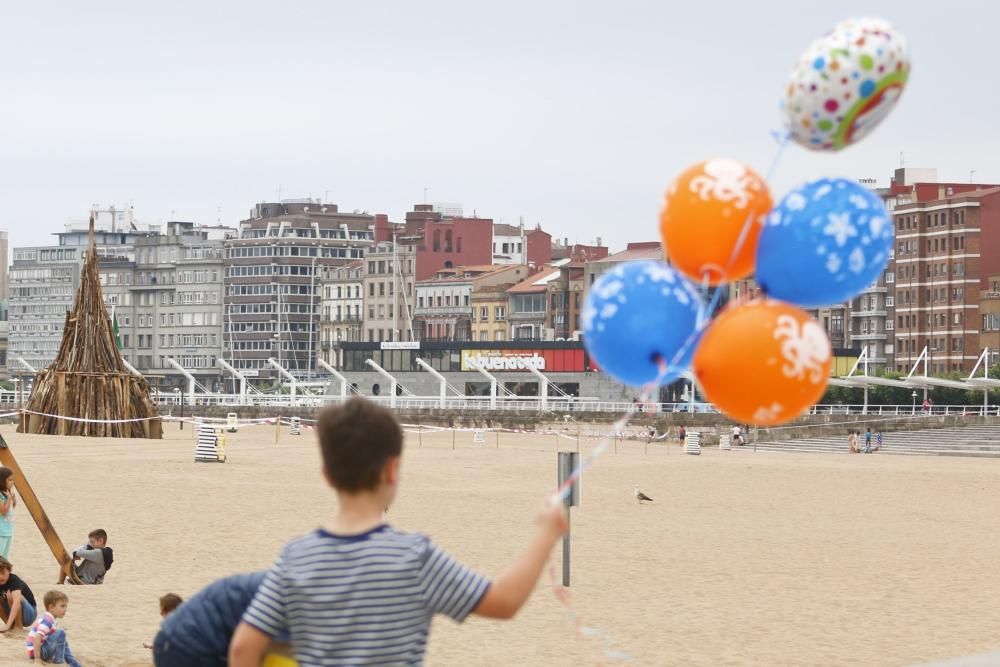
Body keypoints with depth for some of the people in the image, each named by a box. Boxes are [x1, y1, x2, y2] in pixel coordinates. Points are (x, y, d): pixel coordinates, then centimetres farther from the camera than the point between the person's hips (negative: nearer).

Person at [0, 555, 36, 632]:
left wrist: (7, 625, -53)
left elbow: (16, 602, -43)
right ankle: (12, 626, -3)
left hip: (28, 615, -6)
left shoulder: (14, 580, -27)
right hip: (12, 615, 6)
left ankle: (18, 627, -17)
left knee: (11, 595, -30)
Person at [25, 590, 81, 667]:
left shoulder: (47, 618, 10)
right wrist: (37, 658, -30)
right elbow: (37, 639, -31)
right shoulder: (47, 620, -22)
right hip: (35, 651, -10)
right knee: (60, 633, -17)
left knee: (64, 643, 21)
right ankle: (59, 659, -8)